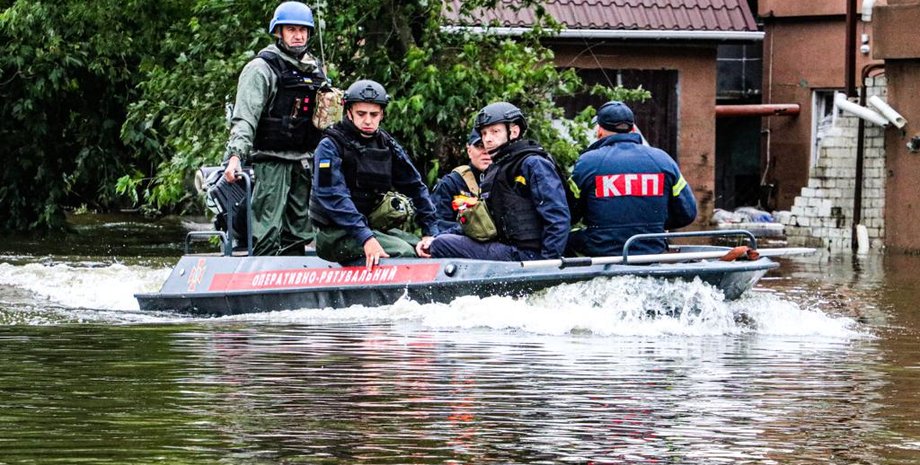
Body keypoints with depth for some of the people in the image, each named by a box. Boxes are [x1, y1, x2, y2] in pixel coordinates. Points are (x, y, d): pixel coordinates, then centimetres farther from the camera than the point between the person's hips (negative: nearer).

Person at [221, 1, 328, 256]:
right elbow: (245, 116, -16)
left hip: (303, 163, 7)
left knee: (299, 232, 9)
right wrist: (236, 155, -29)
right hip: (270, 160, -7)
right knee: (267, 233, -12)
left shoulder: (315, 70, 15)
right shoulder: (262, 68, -7)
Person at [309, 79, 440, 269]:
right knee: (403, 252, -26)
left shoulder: (386, 145, 11)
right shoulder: (330, 146, -9)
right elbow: (333, 196, -21)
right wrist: (365, 238, -31)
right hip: (337, 234, -7)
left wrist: (431, 232, 2)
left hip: (374, 227, 7)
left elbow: (415, 187, 15)